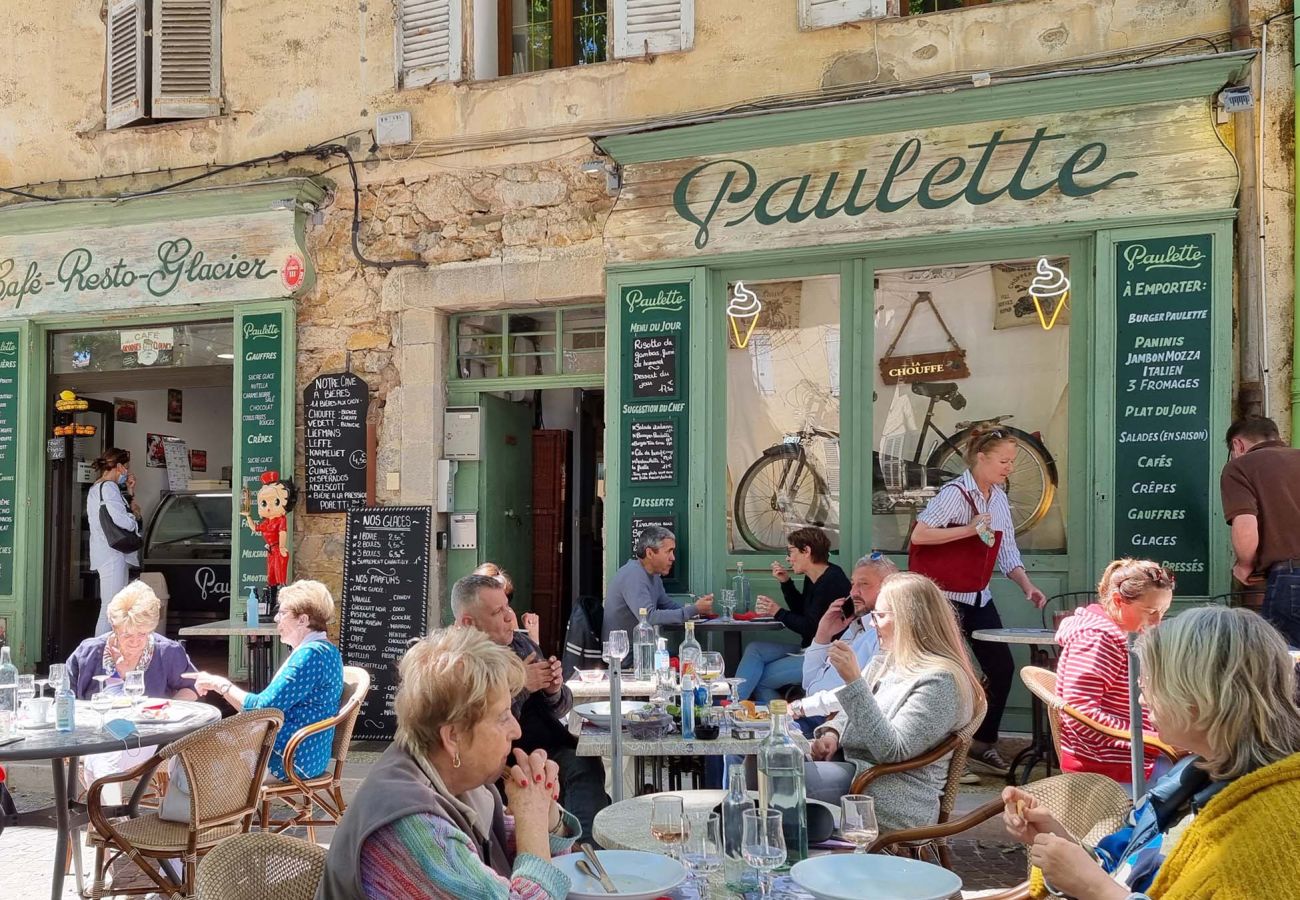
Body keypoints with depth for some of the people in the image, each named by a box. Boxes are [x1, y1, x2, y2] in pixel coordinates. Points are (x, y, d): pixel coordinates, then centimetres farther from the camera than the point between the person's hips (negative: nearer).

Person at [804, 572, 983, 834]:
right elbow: (852, 715, 23)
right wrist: (832, 733, -1)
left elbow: (891, 751, -23)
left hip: (898, 800, -9)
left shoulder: (939, 680, -15)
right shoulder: (885, 662, 12)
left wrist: (853, 680, -27)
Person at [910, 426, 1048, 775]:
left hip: (980, 596, 8)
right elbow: (918, 535, -26)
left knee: (1002, 667, 6)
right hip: (948, 597, -8)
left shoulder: (999, 497, 7)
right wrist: (969, 529, -27)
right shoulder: (954, 493, -17)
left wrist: (1027, 586, -6)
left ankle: (984, 743, 19)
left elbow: (1007, 550, 7)